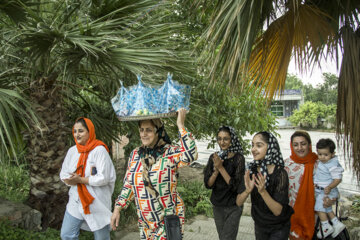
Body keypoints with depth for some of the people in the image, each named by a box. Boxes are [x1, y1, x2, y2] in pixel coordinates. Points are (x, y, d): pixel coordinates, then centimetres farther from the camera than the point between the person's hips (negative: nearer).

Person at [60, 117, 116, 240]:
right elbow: (64, 175, 5)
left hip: (97, 202, -5)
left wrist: (80, 180, -17)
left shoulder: (99, 150, -15)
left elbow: (103, 178, -21)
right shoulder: (72, 151, 4)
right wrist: (74, 179, -16)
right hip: (76, 202, 5)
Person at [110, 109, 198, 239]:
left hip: (168, 220, -5)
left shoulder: (170, 152, -14)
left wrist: (181, 126, -33)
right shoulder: (135, 154, 2)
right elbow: (128, 185, 10)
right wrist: (117, 209, 6)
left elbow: (190, 156, -36)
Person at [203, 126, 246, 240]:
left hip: (233, 207, -4)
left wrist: (221, 168, -26)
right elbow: (208, 184, -6)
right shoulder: (214, 157, -3)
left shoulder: (238, 158, -14)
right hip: (217, 206, 4)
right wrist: (216, 170, -23)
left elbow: (235, 186, -20)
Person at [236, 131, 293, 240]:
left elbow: (278, 211, -26)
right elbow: (238, 202, -13)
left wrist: (263, 191, -40)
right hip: (259, 225, 4)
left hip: (279, 228, -4)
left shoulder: (280, 173, -23)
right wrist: (248, 190, -33)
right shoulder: (252, 171, -11)